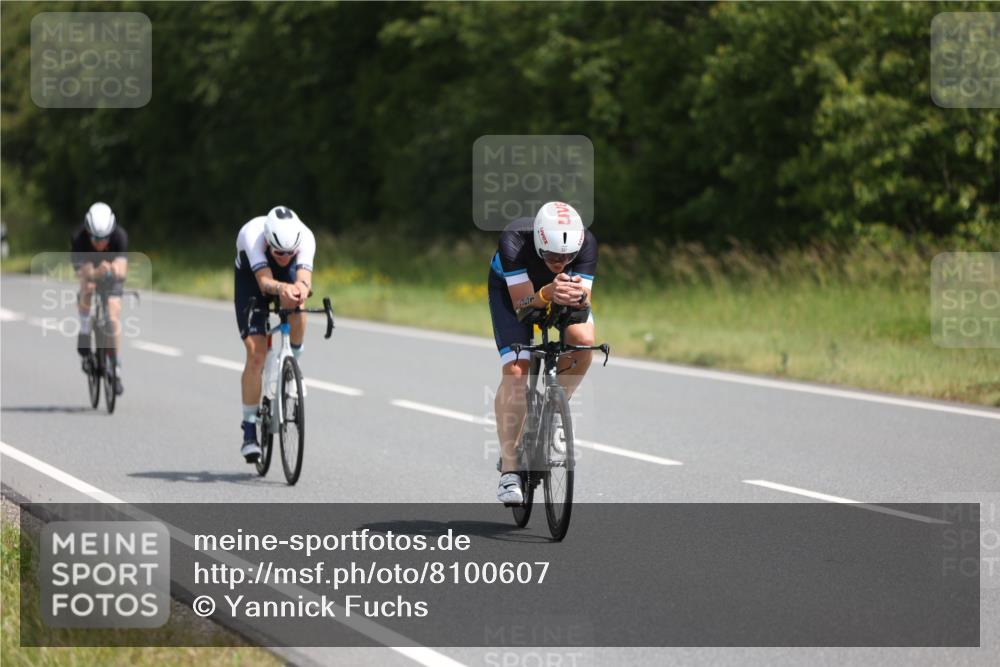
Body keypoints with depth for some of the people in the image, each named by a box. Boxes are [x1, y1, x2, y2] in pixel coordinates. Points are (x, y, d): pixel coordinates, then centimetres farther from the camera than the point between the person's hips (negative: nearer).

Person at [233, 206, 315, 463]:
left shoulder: (305, 237, -34)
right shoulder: (252, 235, -40)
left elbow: (304, 276, -47)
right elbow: (264, 280, -50)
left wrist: (302, 287, -71)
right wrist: (281, 289, -72)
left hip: (288, 276, 2)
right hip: (251, 277, -2)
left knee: (297, 308, -34)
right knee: (256, 352, -16)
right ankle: (249, 429, -8)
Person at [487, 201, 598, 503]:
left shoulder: (586, 243, -34)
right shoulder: (515, 240, -40)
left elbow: (585, 304, -34)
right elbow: (521, 304, -39)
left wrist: (579, 298, -57)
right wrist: (548, 294, -59)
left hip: (562, 288, 2)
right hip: (511, 289, -2)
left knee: (583, 340, -27)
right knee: (516, 370, -20)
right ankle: (509, 470, -14)